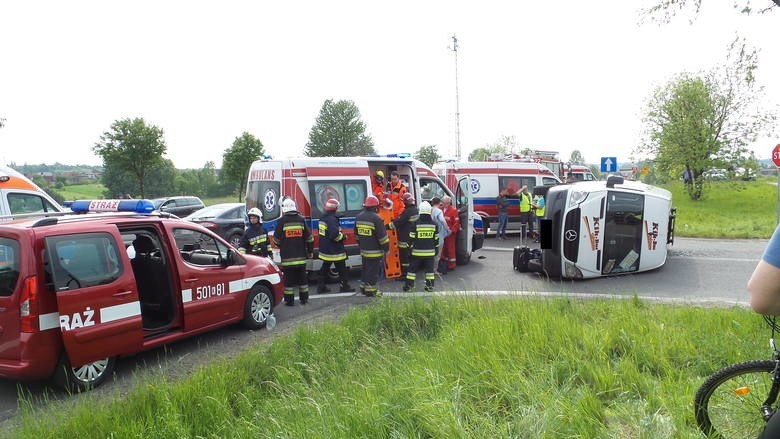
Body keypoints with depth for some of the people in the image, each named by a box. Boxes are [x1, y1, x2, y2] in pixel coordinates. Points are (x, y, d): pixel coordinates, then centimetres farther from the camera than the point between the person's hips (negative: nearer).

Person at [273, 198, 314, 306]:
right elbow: (309, 237, 6)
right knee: (302, 278, 13)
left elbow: (276, 239, -1)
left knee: (288, 279, 3)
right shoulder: (301, 220, 3)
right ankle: (304, 299, 18)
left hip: (287, 257, -3)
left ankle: (289, 300, 4)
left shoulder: (282, 221, -7)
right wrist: (310, 251, 17)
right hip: (301, 256, 3)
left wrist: (280, 246, 20)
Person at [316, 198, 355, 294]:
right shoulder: (332, 219, -21)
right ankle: (344, 287, 9)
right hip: (334, 251, -9)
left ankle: (321, 287, 20)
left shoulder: (322, 219, 9)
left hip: (325, 249, 9)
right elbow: (335, 235, -28)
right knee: (342, 269, 3)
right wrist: (342, 236, -9)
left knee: (325, 268, 16)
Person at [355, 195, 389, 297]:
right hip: (374, 251, -7)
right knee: (373, 271, 0)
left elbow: (357, 234, 18)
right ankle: (371, 290, 4)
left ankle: (363, 287, 27)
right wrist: (386, 248, -6)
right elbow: (382, 236, -16)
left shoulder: (359, 217, 7)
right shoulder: (376, 218, -18)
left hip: (363, 250, 7)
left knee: (365, 269, 19)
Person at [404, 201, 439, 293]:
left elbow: (411, 238, -5)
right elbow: (436, 239, 7)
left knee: (413, 268, 6)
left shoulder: (416, 224, -9)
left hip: (417, 252, -2)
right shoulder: (433, 224, 0)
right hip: (430, 252, 2)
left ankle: (408, 285, 8)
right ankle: (430, 286, 10)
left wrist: (410, 247, 6)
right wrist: (436, 249, 18)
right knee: (429, 269, 10)